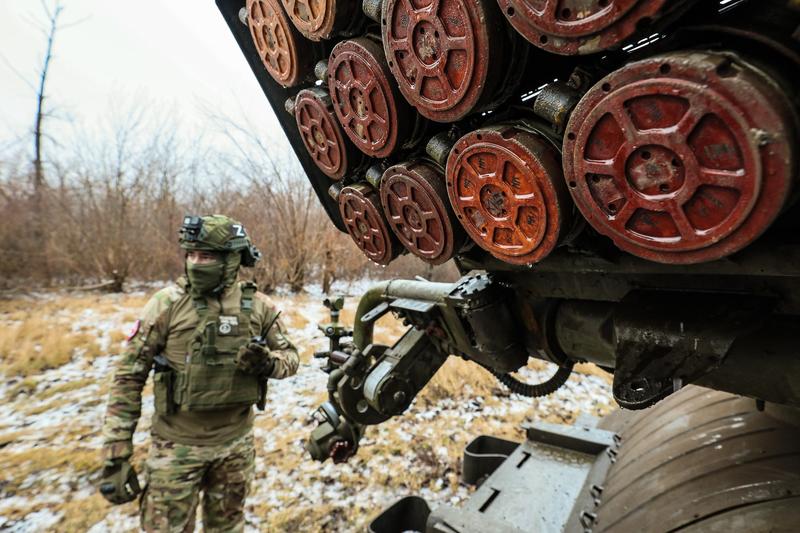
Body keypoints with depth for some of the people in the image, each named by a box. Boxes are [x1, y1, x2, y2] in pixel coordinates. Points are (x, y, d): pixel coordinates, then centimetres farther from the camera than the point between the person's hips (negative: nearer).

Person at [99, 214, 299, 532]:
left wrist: (268, 362, -21)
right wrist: (116, 455, -9)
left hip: (236, 443, 2)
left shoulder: (257, 306, -7)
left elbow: (290, 356, 3)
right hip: (177, 445, -2)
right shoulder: (167, 303, -13)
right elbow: (129, 376, -8)